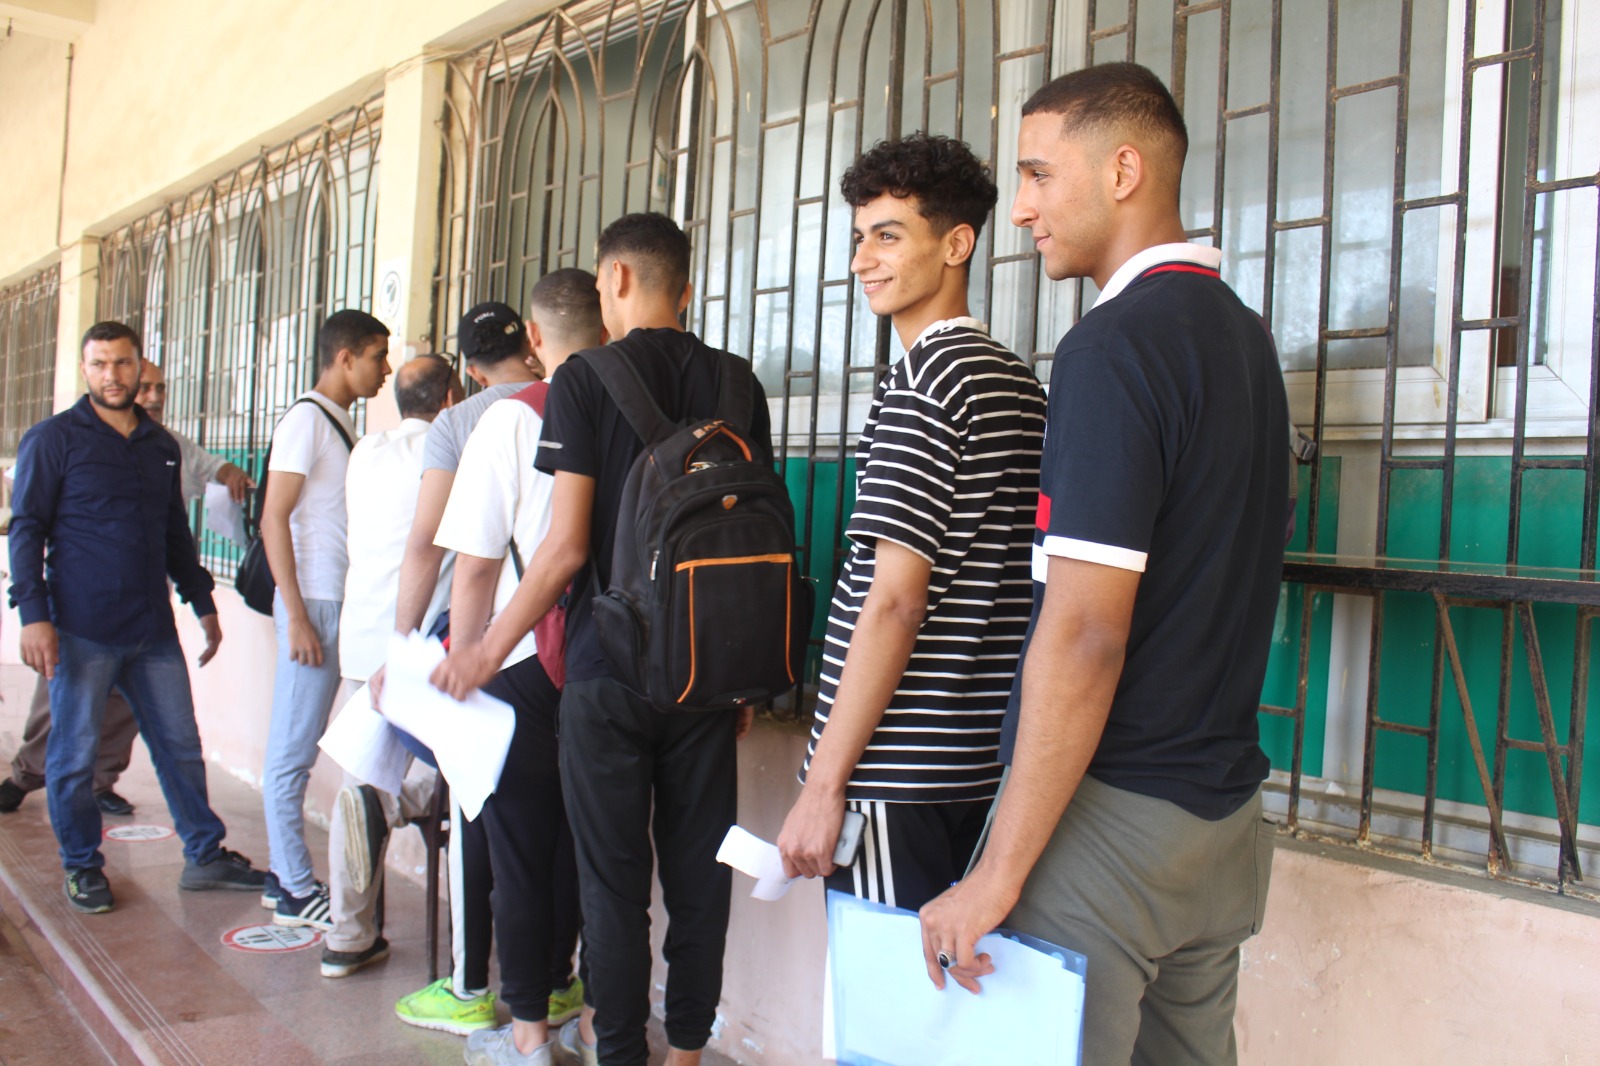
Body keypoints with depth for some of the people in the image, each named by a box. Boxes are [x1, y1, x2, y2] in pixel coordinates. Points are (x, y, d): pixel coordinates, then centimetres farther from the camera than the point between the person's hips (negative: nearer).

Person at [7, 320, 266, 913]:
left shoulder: (161, 445, 15)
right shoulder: (53, 440, -1)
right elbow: (26, 529, -4)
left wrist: (203, 604, 21)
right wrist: (33, 614, -13)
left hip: (153, 630, 5)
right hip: (81, 630, -5)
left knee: (181, 744, 8)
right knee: (74, 755, 4)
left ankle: (204, 856, 19)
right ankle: (82, 868, 20)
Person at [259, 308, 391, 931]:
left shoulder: (341, 424, 15)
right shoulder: (306, 419, -9)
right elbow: (274, 519, -15)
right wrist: (296, 616, -18)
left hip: (340, 605, 8)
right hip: (314, 605, -8)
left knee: (296, 749, 13)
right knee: (293, 751, -1)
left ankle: (285, 876, 21)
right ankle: (297, 891, 6)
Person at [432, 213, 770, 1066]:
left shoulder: (583, 380, -8)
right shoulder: (735, 384, 4)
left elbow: (566, 547, -13)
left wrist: (487, 652, -1)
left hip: (608, 673, -4)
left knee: (613, 875, 8)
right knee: (698, 871, 12)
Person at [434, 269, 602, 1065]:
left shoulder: (512, 419, -10)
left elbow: (476, 568, -11)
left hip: (523, 666, -3)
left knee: (520, 847, 10)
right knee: (576, 837, 18)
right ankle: (558, 984, 34)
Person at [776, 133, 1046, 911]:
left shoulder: (921, 381, -13)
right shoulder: (1022, 385, 12)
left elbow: (893, 605, -19)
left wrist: (824, 785, -15)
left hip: (901, 772, -8)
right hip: (989, 764, 9)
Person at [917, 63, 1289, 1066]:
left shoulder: (1115, 344, -17)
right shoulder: (1246, 335, 12)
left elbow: (1085, 635, -23)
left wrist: (999, 873, -19)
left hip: (1110, 814, -9)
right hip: (1226, 813, 9)